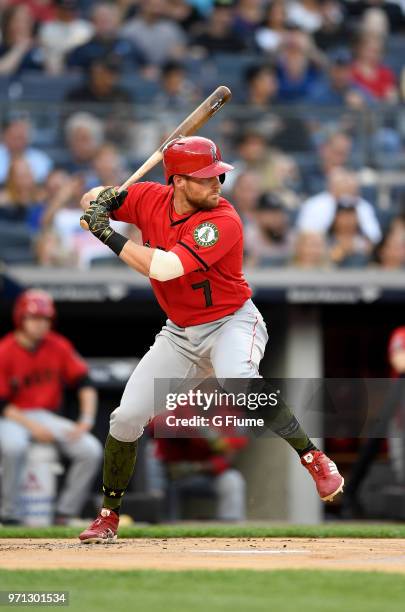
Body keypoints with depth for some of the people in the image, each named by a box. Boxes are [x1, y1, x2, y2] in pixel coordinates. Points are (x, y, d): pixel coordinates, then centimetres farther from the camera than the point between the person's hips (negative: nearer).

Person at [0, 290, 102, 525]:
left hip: (47, 417, 5)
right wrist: (31, 426, -21)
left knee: (92, 450, -16)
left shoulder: (59, 347, 0)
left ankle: (65, 514, -10)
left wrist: (86, 420, -14)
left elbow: (84, 382, 0)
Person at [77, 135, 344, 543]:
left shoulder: (223, 221, -25)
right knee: (126, 418, 0)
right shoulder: (150, 200, -7)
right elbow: (90, 201, 6)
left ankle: (313, 458, -29)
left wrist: (107, 235, -28)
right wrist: (101, 199, -19)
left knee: (237, 378, -39)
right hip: (179, 333, 6)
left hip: (232, 323, -6)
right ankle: (108, 516, 18)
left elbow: (164, 267, -35)